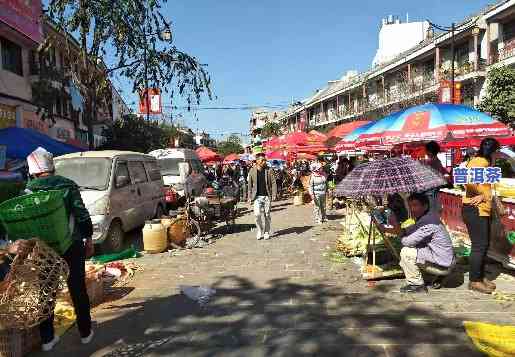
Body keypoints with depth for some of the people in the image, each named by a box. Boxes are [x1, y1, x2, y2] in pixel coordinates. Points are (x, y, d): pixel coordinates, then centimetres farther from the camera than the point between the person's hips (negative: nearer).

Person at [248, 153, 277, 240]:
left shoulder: (269, 170, 1)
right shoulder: (252, 171, 2)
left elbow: (273, 183, 3)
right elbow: (250, 185, 8)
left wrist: (274, 194, -7)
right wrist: (250, 197, 6)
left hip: (267, 196, 0)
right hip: (257, 196, 0)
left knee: (267, 215, 6)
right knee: (257, 214, -10)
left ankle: (266, 232, 21)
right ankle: (260, 232, 10)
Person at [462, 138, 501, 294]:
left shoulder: (484, 162, 17)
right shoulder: (481, 161, -15)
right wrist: (480, 195, -19)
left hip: (482, 210, 11)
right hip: (475, 210, -11)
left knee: (483, 245, 16)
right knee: (479, 245, -5)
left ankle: (480, 276, 26)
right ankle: (474, 281, 4)